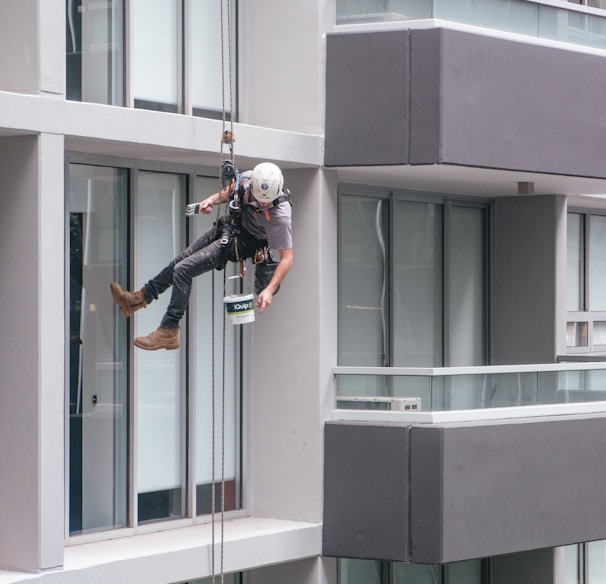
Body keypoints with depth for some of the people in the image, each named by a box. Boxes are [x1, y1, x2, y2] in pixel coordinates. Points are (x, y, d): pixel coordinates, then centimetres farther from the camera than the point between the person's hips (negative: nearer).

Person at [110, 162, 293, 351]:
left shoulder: (280, 216, -36)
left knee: (183, 270, -12)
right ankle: (140, 298, 36)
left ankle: (168, 333, -3)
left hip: (238, 243, -6)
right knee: (180, 261, 17)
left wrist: (270, 289, -37)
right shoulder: (247, 178, -19)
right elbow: (231, 190, 7)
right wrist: (212, 199, -10)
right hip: (228, 226, 6)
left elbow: (287, 258, -28)